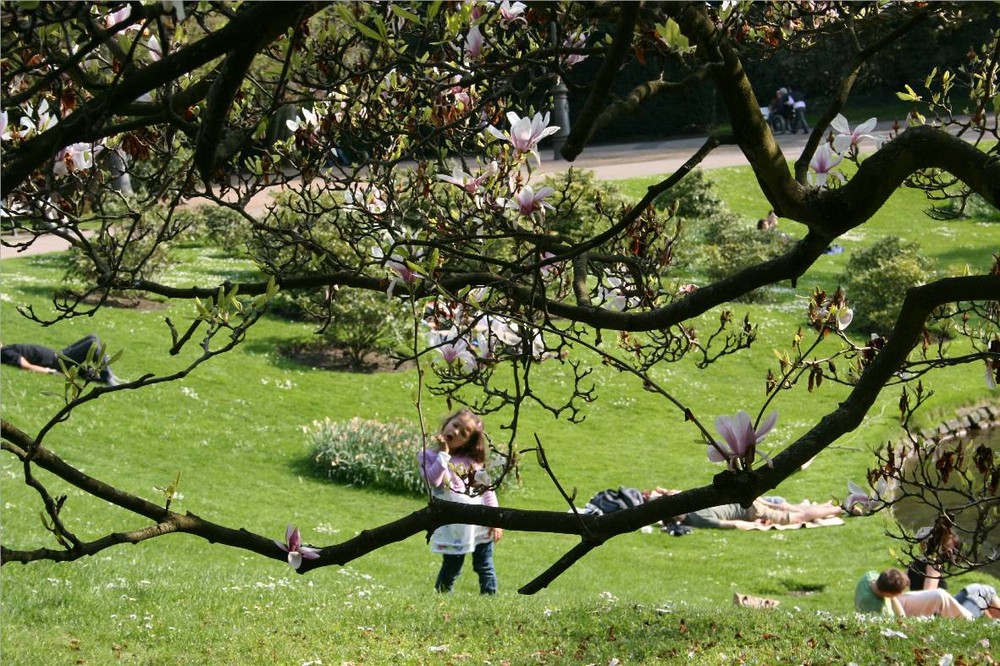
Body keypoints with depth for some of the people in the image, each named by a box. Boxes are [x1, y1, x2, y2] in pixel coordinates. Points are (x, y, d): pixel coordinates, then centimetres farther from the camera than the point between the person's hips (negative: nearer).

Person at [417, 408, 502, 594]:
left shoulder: (472, 460, 10)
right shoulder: (429, 456, 2)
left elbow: (487, 489, 9)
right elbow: (433, 480, -18)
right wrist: (444, 453, -14)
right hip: (454, 528, -3)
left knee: (485, 567, 7)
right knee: (451, 567, 0)